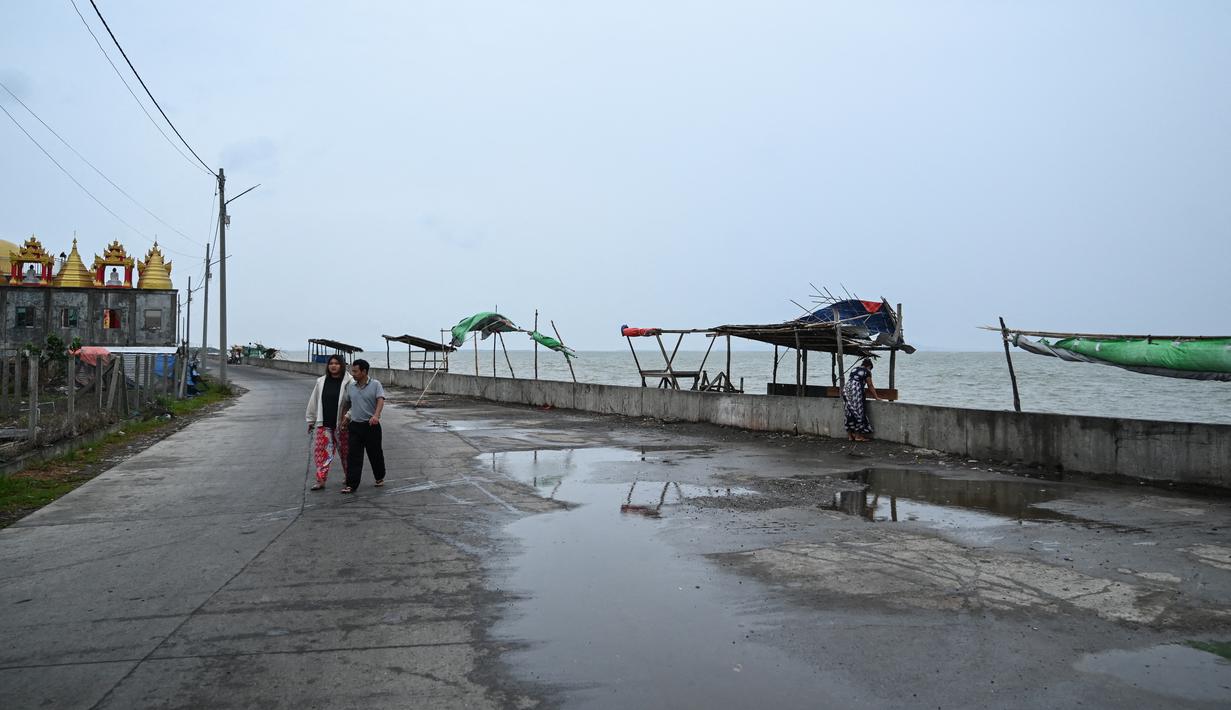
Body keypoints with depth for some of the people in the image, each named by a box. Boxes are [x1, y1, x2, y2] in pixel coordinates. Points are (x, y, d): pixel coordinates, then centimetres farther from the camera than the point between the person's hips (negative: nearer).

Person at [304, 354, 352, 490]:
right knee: (321, 450, -2)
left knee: (345, 451, 9)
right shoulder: (321, 381, 6)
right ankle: (321, 479, 2)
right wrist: (311, 420, 16)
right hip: (323, 424, 3)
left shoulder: (348, 382, -8)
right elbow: (314, 401, 14)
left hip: (341, 424, -3)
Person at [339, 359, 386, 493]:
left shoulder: (375, 384, -6)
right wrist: (343, 416, 20)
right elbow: (346, 403, 22)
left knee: (375, 454, 9)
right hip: (354, 426, 3)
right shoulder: (350, 386, 8)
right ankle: (351, 485, -3)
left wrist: (376, 415, -34)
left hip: (371, 425, -3)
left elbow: (380, 400, -19)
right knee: (354, 456, -3)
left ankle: (380, 477, 30)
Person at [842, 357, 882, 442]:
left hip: (846, 390, 7)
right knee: (858, 412, 1)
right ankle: (858, 436, 3)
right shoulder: (867, 372, 4)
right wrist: (876, 397, 16)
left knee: (849, 413, 10)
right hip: (855, 392, -7)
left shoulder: (854, 369, 24)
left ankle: (850, 435, 13)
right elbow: (870, 386, 6)